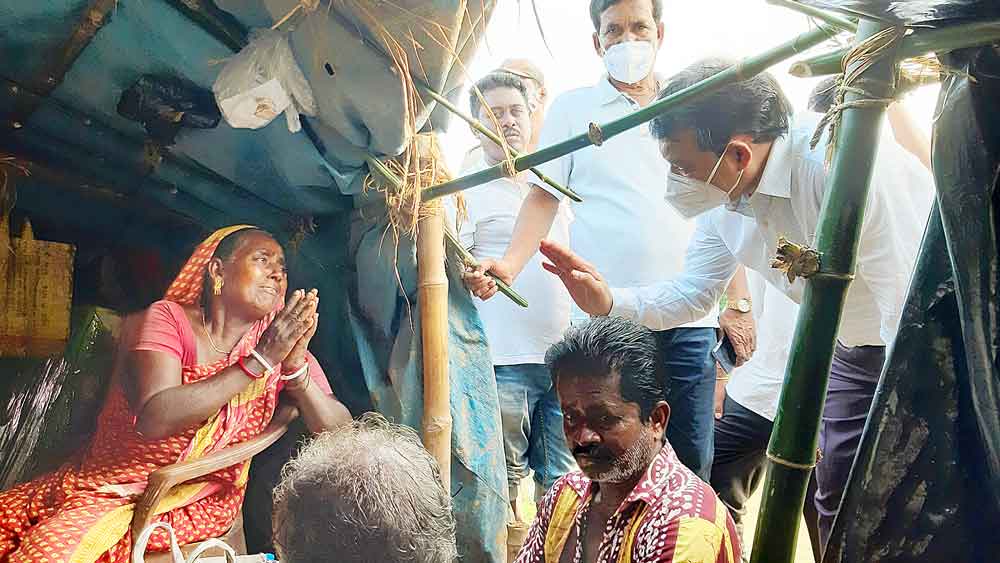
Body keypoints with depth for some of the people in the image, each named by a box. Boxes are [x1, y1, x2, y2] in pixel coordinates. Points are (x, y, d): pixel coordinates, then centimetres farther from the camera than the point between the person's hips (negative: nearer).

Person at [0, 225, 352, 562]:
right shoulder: (170, 317, -7)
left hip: (200, 509, -1)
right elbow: (155, 418, -24)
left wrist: (296, 367, -26)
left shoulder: (282, 343, -2)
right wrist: (258, 361, -26)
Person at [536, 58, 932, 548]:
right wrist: (608, 302, -17)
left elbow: (906, 299, -32)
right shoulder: (721, 199, -8)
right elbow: (689, 295, 0)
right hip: (853, 350, 7)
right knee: (837, 506, 12)